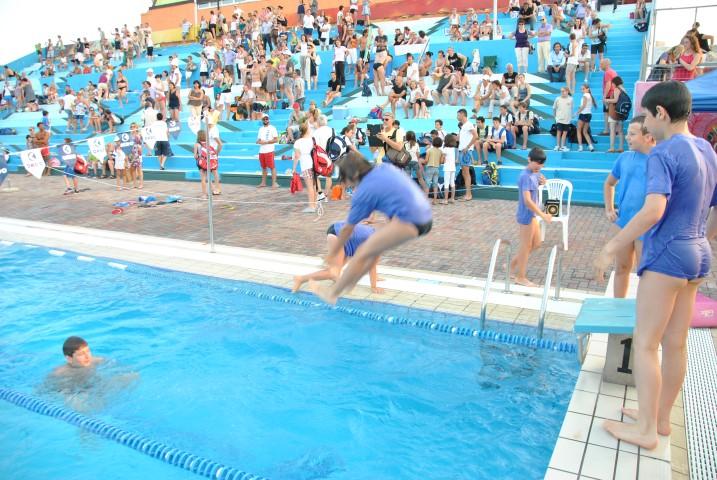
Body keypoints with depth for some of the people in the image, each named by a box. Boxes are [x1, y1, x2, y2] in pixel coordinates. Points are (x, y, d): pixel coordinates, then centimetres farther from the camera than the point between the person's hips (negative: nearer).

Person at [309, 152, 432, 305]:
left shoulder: (364, 192, -5)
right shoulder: (384, 168, 13)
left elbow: (347, 229, 5)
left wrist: (331, 254, 18)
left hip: (408, 222, -9)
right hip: (425, 217, 9)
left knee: (362, 254, 3)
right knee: (375, 247, 23)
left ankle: (332, 293, 16)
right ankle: (350, 282, 35)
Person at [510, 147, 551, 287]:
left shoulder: (534, 173, 5)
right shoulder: (526, 176, -23)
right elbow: (527, 200, -30)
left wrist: (542, 182, 3)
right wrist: (543, 215, -28)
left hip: (532, 214, 9)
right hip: (526, 215, -9)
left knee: (536, 243, 19)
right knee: (526, 246, 3)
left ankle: (513, 264, 29)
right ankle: (521, 277, 17)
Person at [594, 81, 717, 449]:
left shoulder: (664, 153, -15)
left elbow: (654, 210, -28)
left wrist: (611, 247, -23)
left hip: (666, 255, -9)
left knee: (645, 344, 0)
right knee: (675, 343, 16)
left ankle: (646, 429, 8)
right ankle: (660, 416, 29)